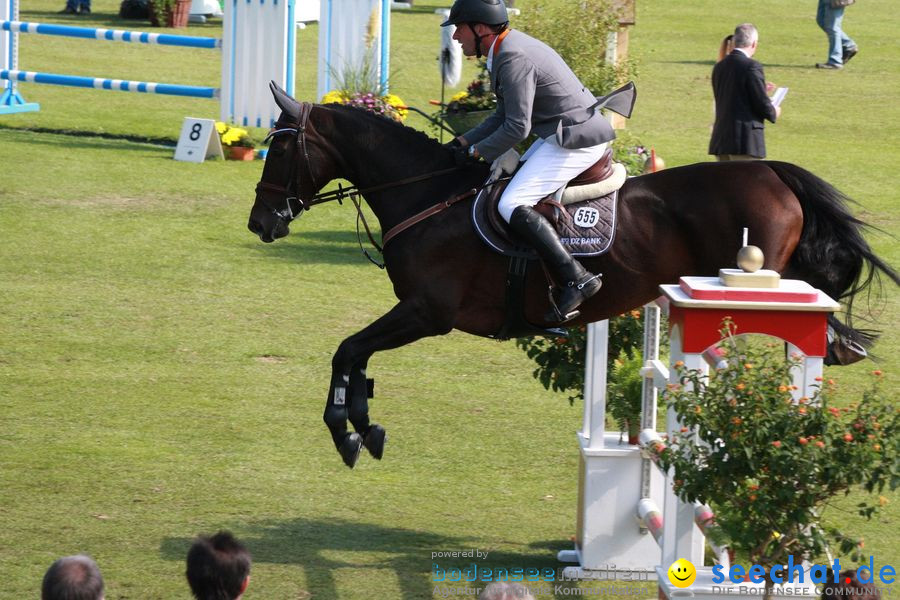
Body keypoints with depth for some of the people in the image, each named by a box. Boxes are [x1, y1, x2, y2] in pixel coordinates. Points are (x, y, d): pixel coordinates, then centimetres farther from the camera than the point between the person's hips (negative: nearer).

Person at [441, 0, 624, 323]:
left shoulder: (513, 57, -20)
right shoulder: (510, 48, 13)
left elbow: (517, 127, -22)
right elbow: (504, 115, 20)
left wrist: (477, 151, -10)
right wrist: (463, 142, 13)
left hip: (576, 139, -11)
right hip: (558, 135, 11)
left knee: (513, 205, -17)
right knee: (509, 173, 21)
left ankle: (575, 279, -20)